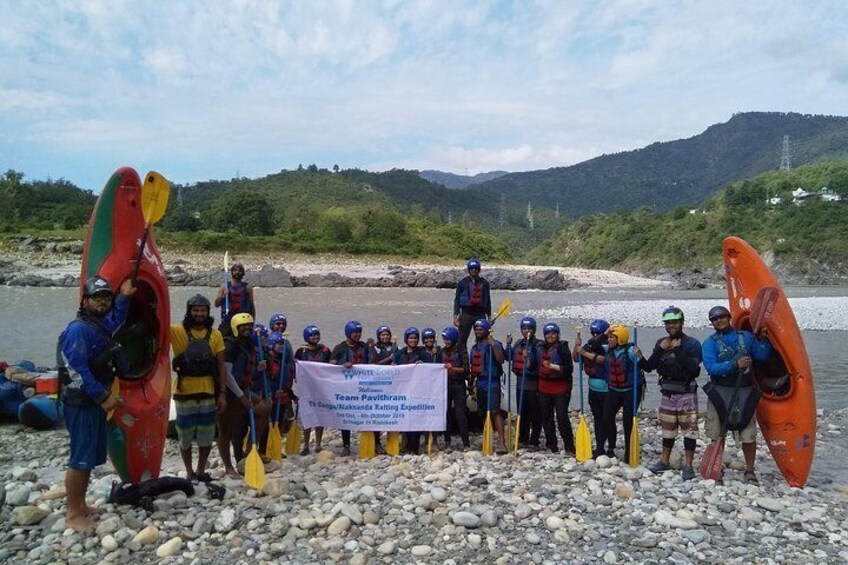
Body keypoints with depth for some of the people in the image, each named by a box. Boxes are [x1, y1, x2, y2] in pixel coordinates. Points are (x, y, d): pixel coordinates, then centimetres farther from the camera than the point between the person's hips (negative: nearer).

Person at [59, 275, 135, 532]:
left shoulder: (101, 326, 11)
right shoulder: (78, 329, -17)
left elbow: (116, 319, 36)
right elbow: (77, 370, -23)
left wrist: (124, 296, 28)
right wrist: (103, 397, -23)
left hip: (95, 402, 10)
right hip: (81, 404, -10)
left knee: (91, 458, 15)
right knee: (81, 459, -6)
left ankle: (81, 506, 26)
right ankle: (73, 515, 2)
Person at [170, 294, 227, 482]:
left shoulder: (215, 335, 2)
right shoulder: (177, 331, -4)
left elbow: (221, 366, 3)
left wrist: (222, 393, -1)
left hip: (208, 393, 2)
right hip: (184, 393, -2)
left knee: (206, 437, 12)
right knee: (185, 437, 10)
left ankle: (201, 471, 30)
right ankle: (189, 472, 28)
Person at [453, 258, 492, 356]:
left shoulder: (484, 283, 10)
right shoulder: (463, 283, 3)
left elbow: (488, 300, 16)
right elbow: (457, 299, 2)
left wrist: (489, 316, 13)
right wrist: (456, 315, -8)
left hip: (480, 314, 2)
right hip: (466, 314, -2)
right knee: (462, 339, -3)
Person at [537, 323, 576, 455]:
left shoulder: (562, 348, -8)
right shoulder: (540, 348, 8)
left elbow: (569, 369, -12)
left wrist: (553, 366, -20)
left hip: (560, 388, -6)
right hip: (544, 388, 6)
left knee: (562, 418, -8)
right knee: (546, 418, 11)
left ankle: (570, 448, 0)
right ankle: (551, 446, 23)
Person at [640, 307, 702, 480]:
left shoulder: (692, 343, -9)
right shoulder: (661, 343, 6)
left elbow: (694, 368, -22)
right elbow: (649, 366, -1)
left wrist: (678, 350, -24)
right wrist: (660, 350, -14)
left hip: (686, 393, -5)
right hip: (667, 393, 5)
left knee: (689, 429, -2)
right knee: (667, 429, 15)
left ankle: (688, 465, 5)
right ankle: (664, 461, 27)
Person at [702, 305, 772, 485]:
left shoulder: (746, 336, 8)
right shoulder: (709, 343, 0)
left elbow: (763, 356, 6)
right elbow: (711, 368, -13)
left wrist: (763, 340, -8)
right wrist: (735, 364, -22)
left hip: (745, 391, 1)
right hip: (720, 391, -1)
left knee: (748, 433, 3)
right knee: (717, 434, 6)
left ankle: (750, 471, 19)